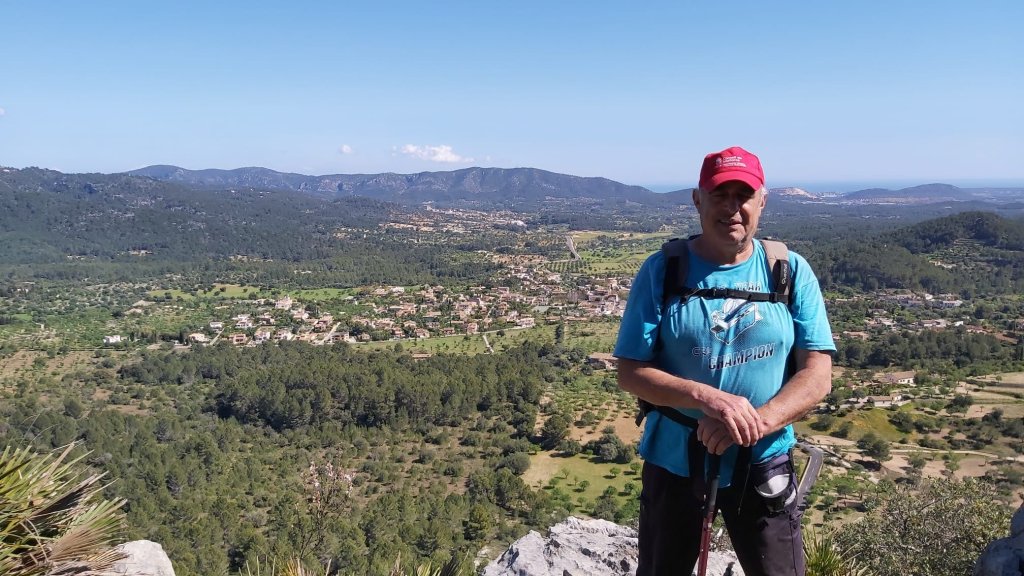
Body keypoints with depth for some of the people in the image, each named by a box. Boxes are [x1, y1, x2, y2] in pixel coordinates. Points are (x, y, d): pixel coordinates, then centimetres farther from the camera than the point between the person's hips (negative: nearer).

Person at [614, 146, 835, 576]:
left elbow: (817, 376, -8)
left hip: (763, 465, 0)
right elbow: (631, 373, -11)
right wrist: (707, 398, -27)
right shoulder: (661, 270, -9)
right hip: (675, 460, 0)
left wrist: (755, 422, -25)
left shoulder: (791, 272, -5)